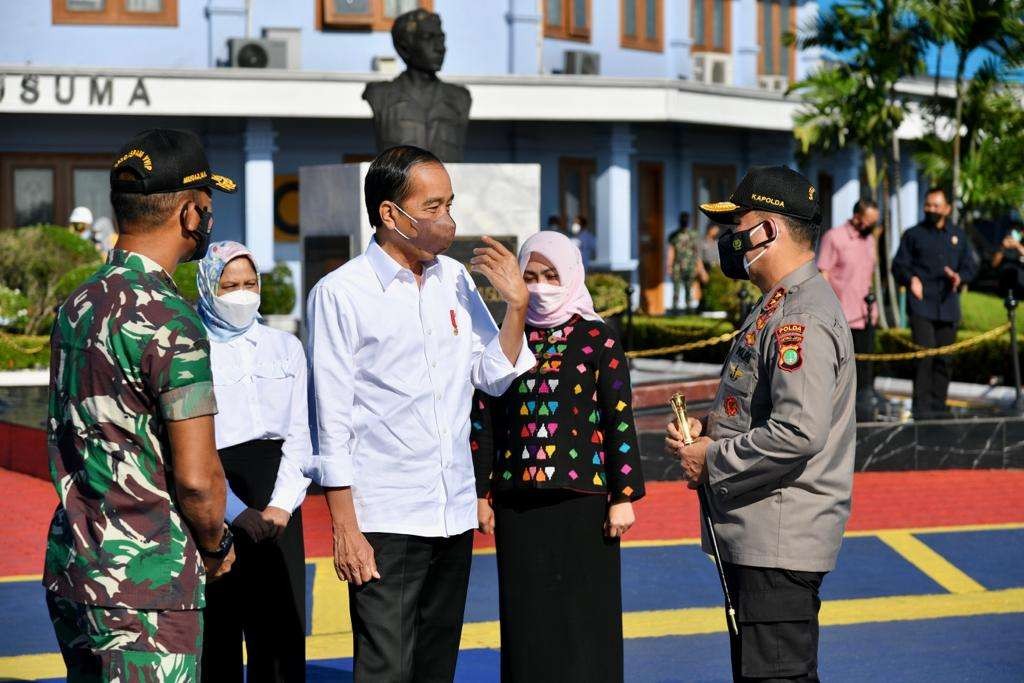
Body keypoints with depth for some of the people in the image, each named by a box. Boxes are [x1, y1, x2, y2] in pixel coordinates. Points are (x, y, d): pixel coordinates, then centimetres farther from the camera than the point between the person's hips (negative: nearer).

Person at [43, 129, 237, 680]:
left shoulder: (77, 305, 11)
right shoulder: (168, 322, -16)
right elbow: (195, 477, -18)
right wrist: (216, 548, 1)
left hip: (70, 572, 9)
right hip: (147, 588, -9)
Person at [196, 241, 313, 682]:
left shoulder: (285, 347, 14)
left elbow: (300, 435, 8)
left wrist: (282, 504, -6)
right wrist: (235, 511, -13)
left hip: (277, 501, 3)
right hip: (216, 499, -3)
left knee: (281, 629, -1)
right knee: (218, 631, -1)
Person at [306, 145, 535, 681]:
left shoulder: (456, 280, 9)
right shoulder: (341, 294, -8)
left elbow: (494, 377, 15)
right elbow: (331, 421, -8)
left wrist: (517, 304, 0)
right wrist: (345, 529, -11)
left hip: (454, 515, 6)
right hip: (385, 521, -6)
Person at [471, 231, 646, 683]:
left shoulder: (598, 340, 1)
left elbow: (620, 420, -1)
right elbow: (483, 421, 11)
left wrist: (624, 496, -5)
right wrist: (482, 494, 8)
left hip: (582, 498, -3)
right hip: (518, 503, 3)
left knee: (584, 615, 0)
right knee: (527, 616, 4)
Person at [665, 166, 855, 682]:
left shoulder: (803, 317, -18)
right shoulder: (778, 306, 17)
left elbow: (799, 433, -27)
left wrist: (711, 460, -15)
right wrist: (709, 429, 9)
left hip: (779, 540, -11)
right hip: (753, 537, 11)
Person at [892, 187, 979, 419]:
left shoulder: (959, 236, 15)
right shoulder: (913, 235, 7)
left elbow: (971, 266, 15)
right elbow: (898, 266, 6)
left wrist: (960, 276, -7)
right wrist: (911, 279, -15)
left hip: (948, 307, 4)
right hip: (921, 305, -4)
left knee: (943, 359, 7)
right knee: (924, 355, -14)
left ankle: (938, 405, 16)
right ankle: (921, 406, -13)